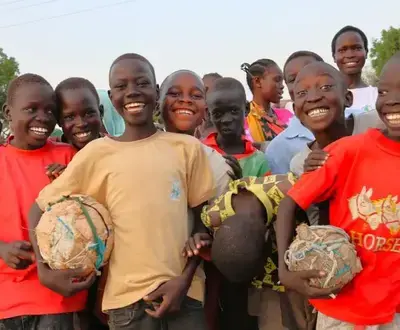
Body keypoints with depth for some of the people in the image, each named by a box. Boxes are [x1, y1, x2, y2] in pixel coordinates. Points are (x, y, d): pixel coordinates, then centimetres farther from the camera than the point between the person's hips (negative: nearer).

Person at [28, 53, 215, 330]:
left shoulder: (188, 147, 1)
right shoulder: (96, 153, -1)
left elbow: (203, 218, 4)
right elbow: (40, 208, 5)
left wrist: (185, 279, -6)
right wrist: (45, 270, -5)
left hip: (184, 292, 0)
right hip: (127, 298, 0)